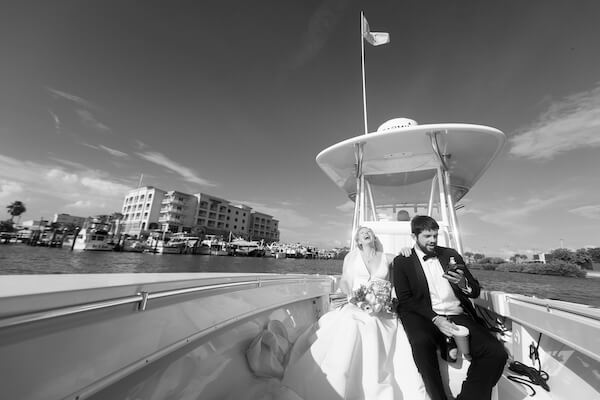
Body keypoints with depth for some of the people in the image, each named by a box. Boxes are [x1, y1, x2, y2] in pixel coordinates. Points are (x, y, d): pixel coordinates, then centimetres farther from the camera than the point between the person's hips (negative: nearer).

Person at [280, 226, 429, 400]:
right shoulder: (351, 256, 9)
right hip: (357, 308, -1)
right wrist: (351, 295, -9)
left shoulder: (386, 257, 10)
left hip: (382, 313, 2)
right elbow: (343, 281, 10)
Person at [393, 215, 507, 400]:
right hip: (426, 319, -3)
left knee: (496, 353, -23)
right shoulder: (402, 261, 3)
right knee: (422, 342, -34)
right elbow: (405, 300, -3)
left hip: (458, 316, 4)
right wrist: (435, 319, -16)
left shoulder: (451, 255, 14)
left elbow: (475, 291, 13)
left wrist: (463, 284, -11)